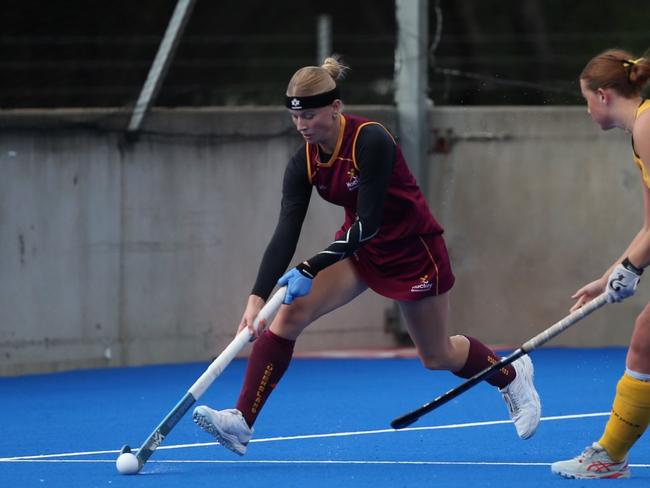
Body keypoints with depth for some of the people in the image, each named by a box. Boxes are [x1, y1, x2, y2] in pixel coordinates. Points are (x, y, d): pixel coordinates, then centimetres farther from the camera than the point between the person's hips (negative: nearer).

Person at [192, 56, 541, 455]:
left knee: (437, 355, 12)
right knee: (289, 313, -18)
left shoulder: (371, 141, -30)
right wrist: (258, 297, -31)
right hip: (360, 247, 5)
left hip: (413, 250, -5)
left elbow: (368, 223, -32)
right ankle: (243, 422, -19)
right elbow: (286, 233, -19)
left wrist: (310, 270, -38)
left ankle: (512, 375, 43)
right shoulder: (305, 163, -12)